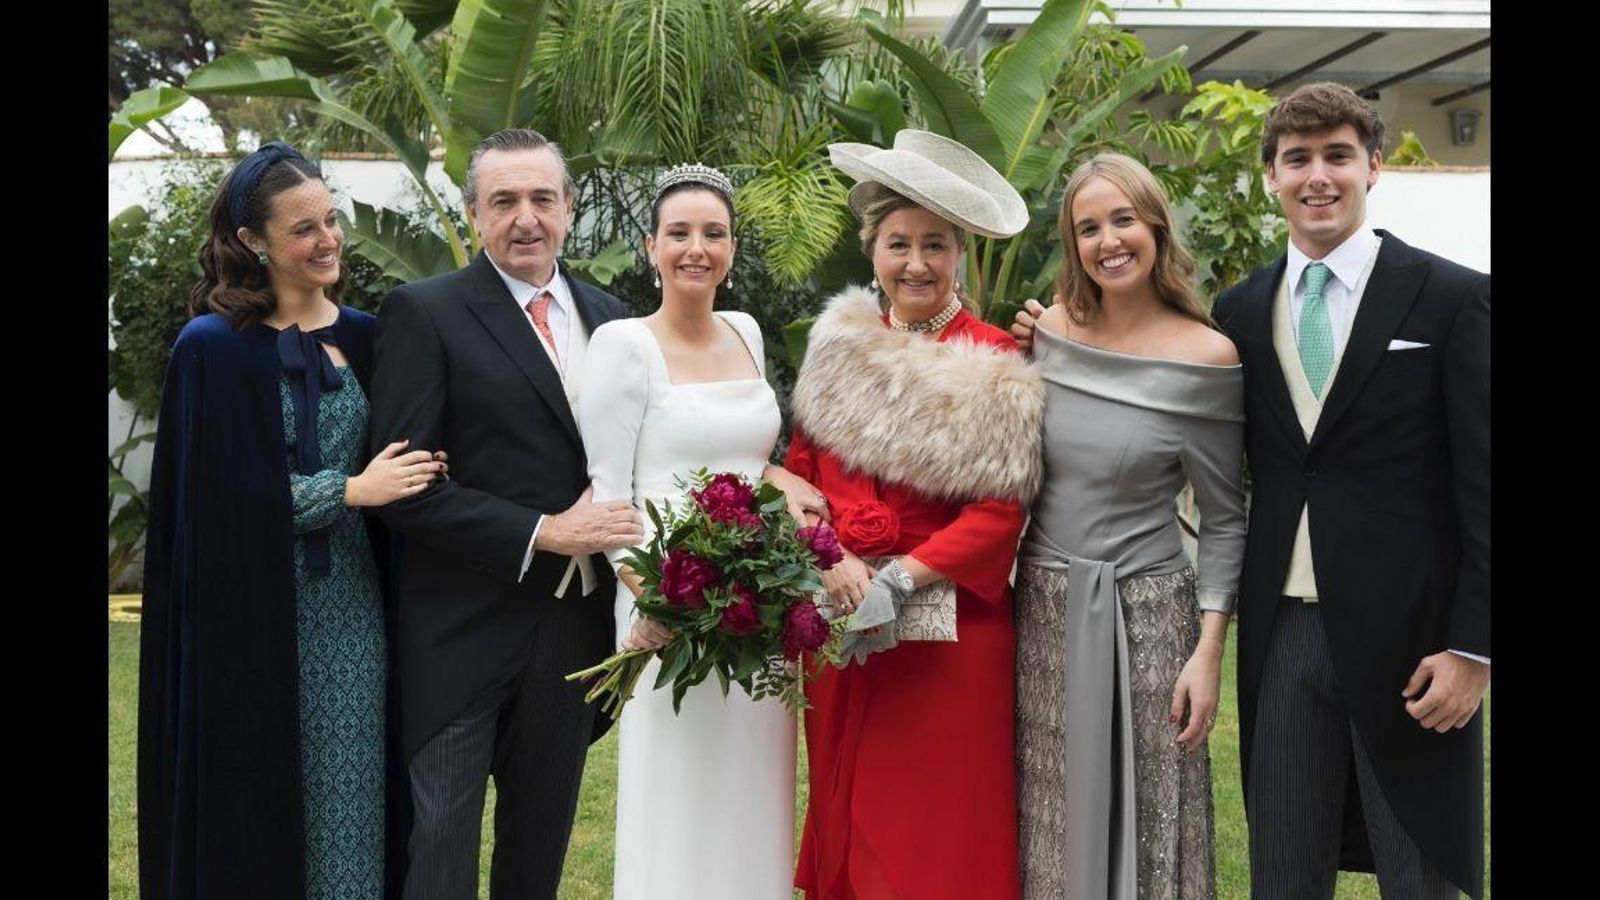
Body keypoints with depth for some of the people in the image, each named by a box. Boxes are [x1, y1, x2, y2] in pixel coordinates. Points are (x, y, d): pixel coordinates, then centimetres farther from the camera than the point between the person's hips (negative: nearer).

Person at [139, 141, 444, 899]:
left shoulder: (363, 338, 7)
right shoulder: (214, 347, -7)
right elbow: (222, 495, -13)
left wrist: (417, 476, -4)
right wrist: (351, 490, -13)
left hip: (352, 609, 4)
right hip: (257, 619, -4)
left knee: (349, 794, 10)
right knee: (261, 806, 6)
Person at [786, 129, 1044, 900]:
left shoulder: (994, 367, -8)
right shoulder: (838, 347, 6)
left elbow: (1000, 511, -11)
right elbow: (802, 473, 6)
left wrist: (897, 579, -18)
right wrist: (831, 560, -11)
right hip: (841, 622, 4)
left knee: (938, 828, 4)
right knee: (847, 816, 14)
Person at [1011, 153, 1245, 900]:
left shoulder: (1205, 357, -10)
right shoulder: (1047, 331, 0)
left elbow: (1223, 519, -5)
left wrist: (1208, 650, -9)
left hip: (1144, 614, -3)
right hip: (1043, 607, 4)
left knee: (1142, 818, 8)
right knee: (1053, 820, 15)